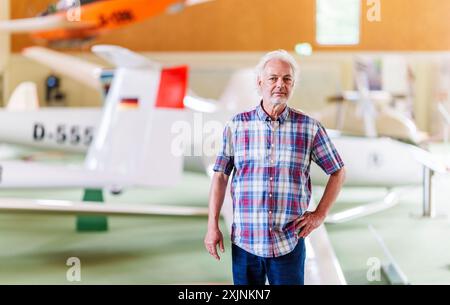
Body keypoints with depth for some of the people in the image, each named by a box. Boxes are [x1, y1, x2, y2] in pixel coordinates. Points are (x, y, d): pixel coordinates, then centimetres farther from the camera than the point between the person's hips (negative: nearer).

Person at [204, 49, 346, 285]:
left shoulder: (310, 128, 1)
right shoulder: (236, 126, 2)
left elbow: (338, 172, 11)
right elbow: (220, 177, 5)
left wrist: (320, 214, 2)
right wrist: (212, 226, 1)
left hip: (289, 245, 0)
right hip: (244, 242, 1)